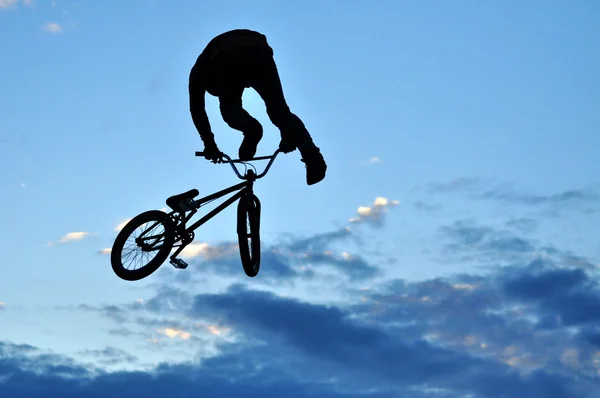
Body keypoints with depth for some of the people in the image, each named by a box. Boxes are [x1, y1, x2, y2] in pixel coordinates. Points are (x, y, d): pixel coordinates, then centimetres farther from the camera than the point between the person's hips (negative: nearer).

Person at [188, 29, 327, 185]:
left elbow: (196, 107, 28)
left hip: (228, 61, -3)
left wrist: (209, 143, 28)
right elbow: (275, 99, 44)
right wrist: (287, 136, 42)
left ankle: (251, 130, -15)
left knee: (230, 109, 19)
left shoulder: (201, 68, 41)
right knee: (279, 109, 10)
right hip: (261, 53, 3)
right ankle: (313, 156, -10)